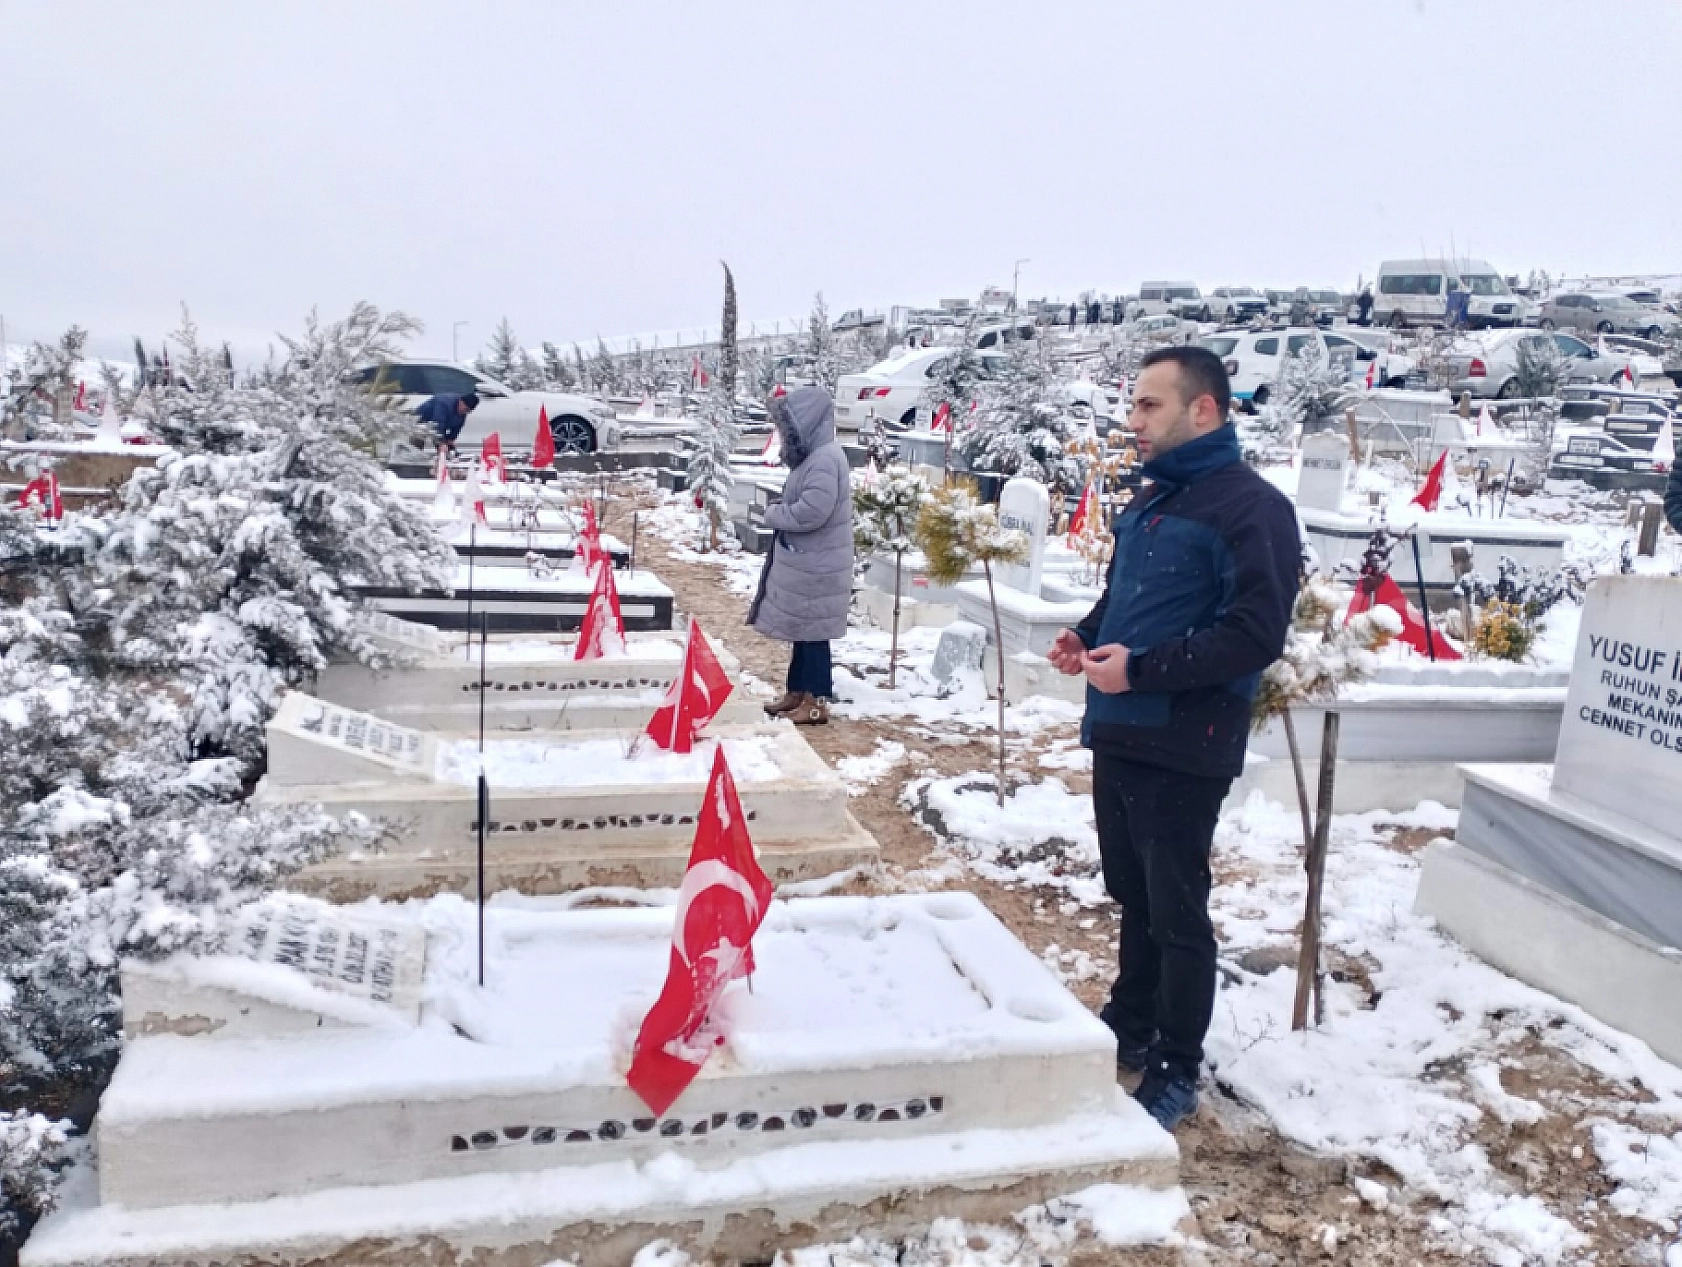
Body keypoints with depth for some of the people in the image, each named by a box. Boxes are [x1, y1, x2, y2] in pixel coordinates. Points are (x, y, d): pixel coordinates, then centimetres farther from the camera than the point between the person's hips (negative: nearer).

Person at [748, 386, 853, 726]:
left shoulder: (826, 458, -19)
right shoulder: (811, 456, 13)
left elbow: (813, 511, -28)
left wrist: (773, 514, -13)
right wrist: (779, 511, 0)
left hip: (816, 565, -10)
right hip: (802, 561, 10)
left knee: (812, 632, -2)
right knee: (801, 630, 16)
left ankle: (816, 702, 6)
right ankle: (797, 691, 27)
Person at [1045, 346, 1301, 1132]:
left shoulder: (1250, 507, -12)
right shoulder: (1150, 501, 15)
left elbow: (1256, 632, -20)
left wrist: (1141, 669, -21)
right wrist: (1087, 637, 5)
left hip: (1182, 749, -8)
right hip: (1118, 736, 8)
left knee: (1176, 912, 4)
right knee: (1133, 896, 20)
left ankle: (1176, 1072, 19)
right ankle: (1130, 1027, 37)